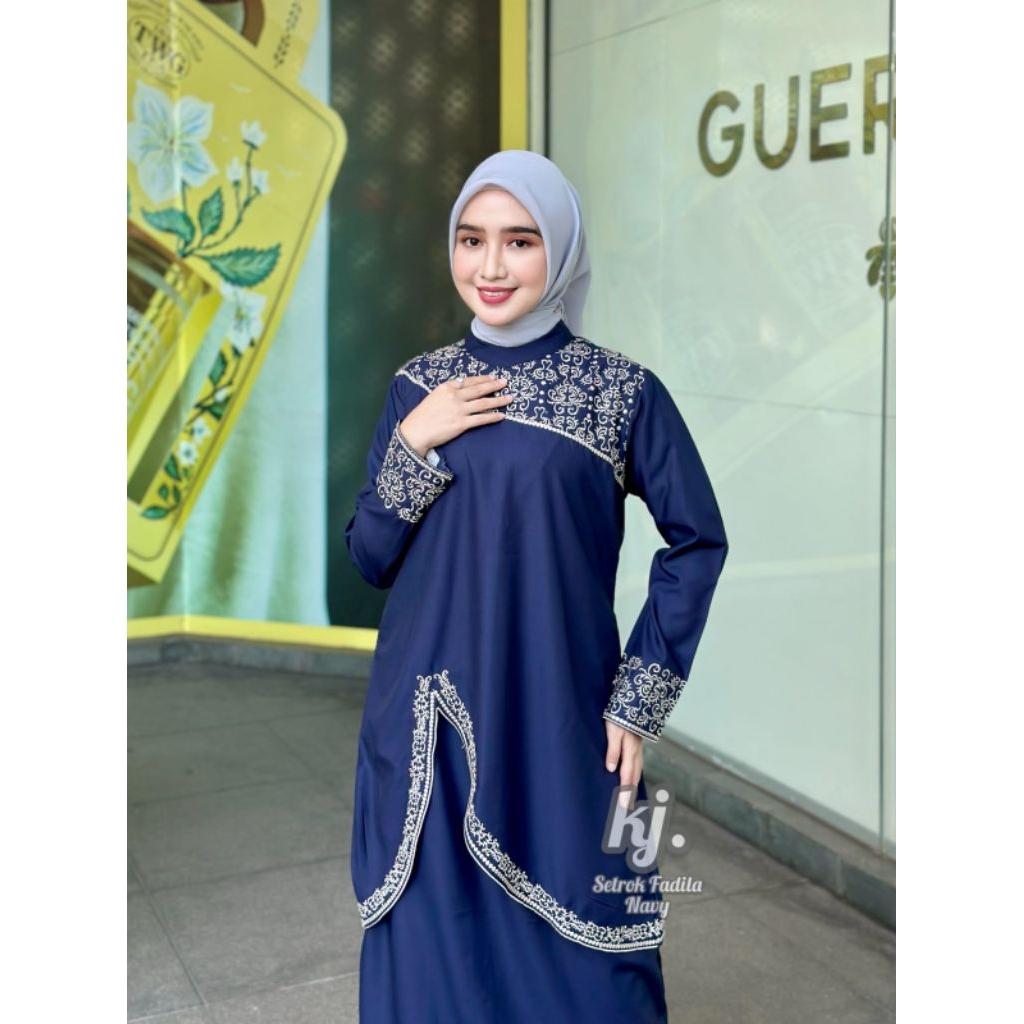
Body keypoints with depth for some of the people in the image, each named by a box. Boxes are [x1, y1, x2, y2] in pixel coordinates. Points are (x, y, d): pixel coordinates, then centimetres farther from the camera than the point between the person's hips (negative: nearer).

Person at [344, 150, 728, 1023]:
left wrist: (639, 700, -6)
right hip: (427, 724, 3)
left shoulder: (622, 390, -6)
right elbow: (370, 558, 4)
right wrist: (413, 446, -12)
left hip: (556, 720, -3)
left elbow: (699, 540, -2)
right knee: (434, 948, 11)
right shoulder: (419, 388, 4)